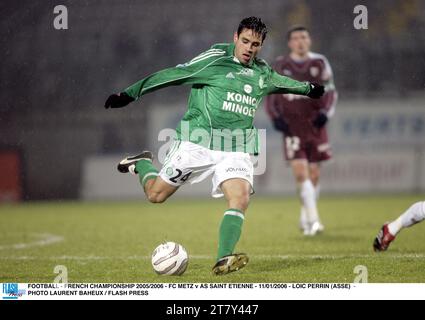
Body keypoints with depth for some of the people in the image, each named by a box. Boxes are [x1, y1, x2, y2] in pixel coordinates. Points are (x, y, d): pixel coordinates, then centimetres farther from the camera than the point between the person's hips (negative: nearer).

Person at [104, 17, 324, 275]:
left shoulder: (263, 72, 13)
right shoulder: (216, 59, -6)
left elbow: (280, 82, 37)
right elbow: (173, 75, -7)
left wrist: (308, 88, 52)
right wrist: (130, 94, -10)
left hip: (236, 150, 4)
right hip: (197, 144, -4)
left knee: (240, 199, -22)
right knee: (155, 193, 1)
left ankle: (223, 260, -27)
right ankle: (142, 164, 34)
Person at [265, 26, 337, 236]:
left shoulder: (319, 63, 4)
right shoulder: (280, 65, 3)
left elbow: (330, 92, 9)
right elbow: (271, 96, 9)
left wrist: (325, 112, -8)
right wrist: (276, 117, -5)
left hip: (315, 125, 1)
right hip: (292, 127, -1)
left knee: (314, 174, 6)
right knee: (300, 171, -15)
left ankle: (306, 218, 23)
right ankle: (313, 219, -15)